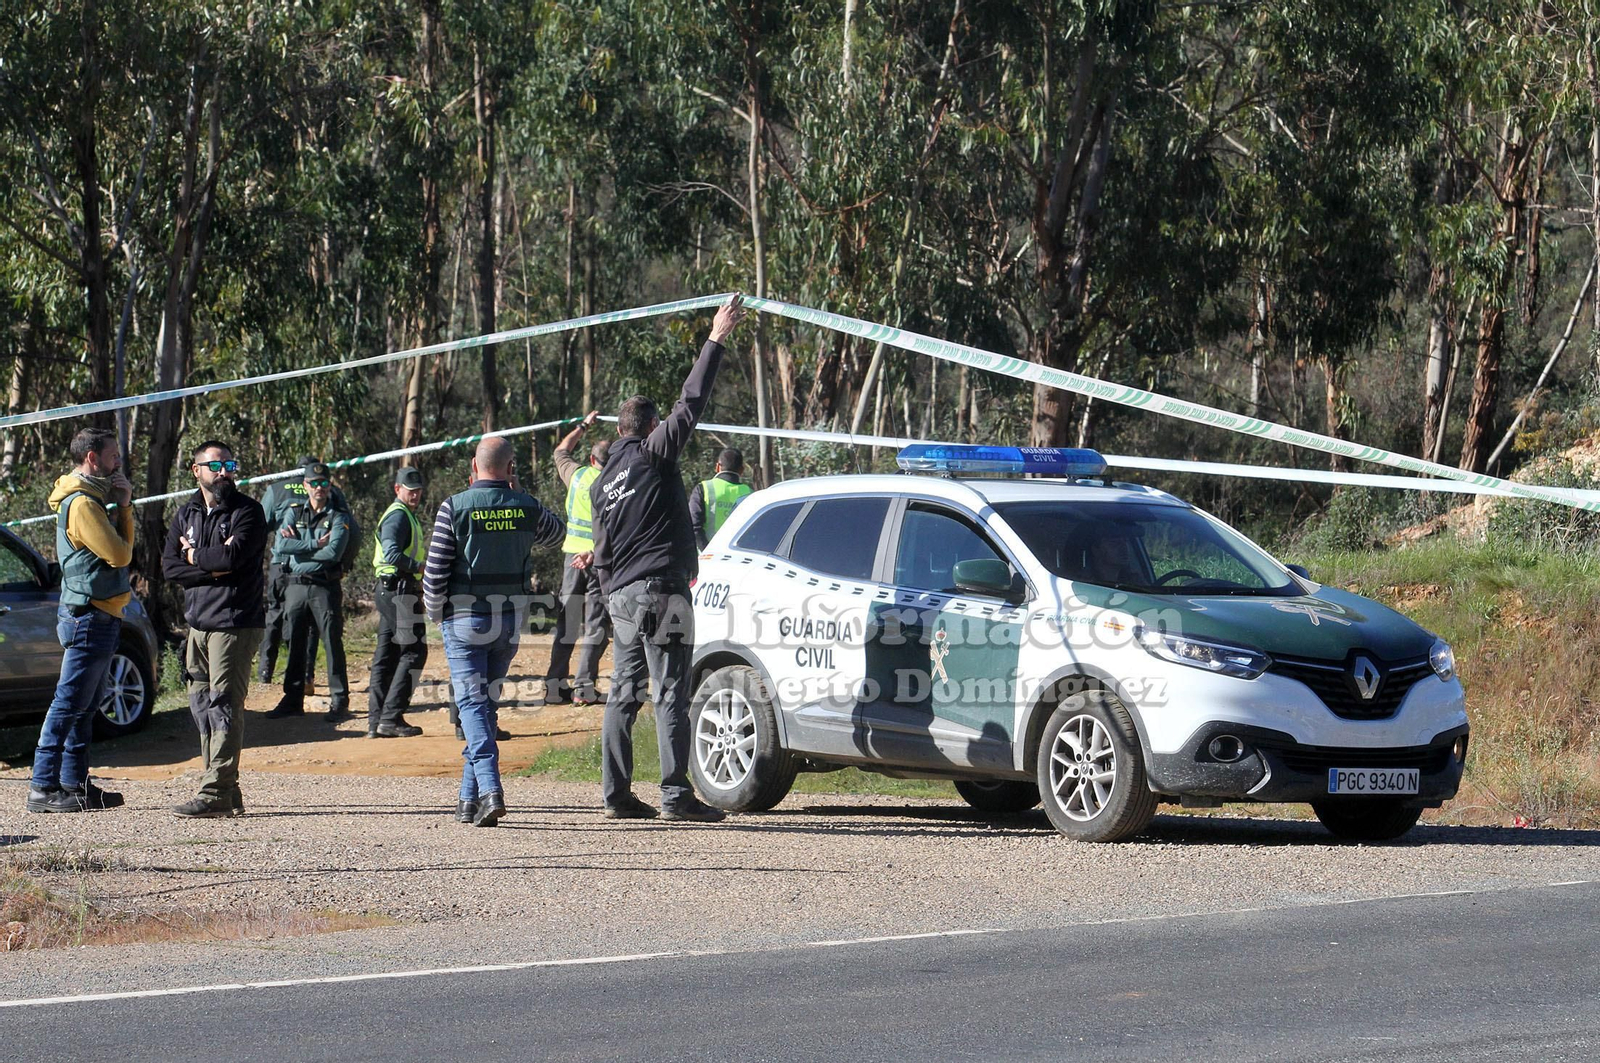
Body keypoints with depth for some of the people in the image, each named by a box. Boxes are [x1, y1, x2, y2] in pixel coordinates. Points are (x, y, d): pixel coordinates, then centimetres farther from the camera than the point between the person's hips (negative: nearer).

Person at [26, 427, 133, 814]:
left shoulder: (91, 499, 17)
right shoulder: (81, 503, -15)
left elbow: (120, 548, 16)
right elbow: (119, 553, -18)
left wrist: (123, 507, 3)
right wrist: (121, 507, -2)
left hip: (99, 616, 11)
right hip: (89, 615, -11)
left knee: (86, 705, 13)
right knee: (69, 703, -10)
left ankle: (74, 783, 18)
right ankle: (44, 788, -10)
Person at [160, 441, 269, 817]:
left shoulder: (248, 512, -2)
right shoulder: (186, 514, 15)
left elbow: (232, 556, -18)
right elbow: (169, 566, 4)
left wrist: (193, 555, -1)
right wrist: (214, 566, -9)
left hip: (236, 623, -6)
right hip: (198, 623, 6)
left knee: (223, 706, -10)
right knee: (202, 706, 6)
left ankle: (216, 793, -13)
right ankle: (226, 792, 11)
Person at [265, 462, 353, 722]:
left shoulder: (338, 518, 1)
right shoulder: (294, 513, 11)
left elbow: (334, 553, -14)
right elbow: (282, 545, -6)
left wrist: (299, 546, -8)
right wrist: (316, 545, -10)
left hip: (326, 587, -4)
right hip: (296, 585, 4)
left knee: (333, 644, -5)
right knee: (294, 644, 7)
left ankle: (339, 701, -3)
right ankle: (293, 699, 15)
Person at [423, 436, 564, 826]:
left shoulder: (455, 508, -11)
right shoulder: (527, 508, -1)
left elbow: (435, 571, -11)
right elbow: (556, 532, 22)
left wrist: (434, 613, 6)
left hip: (465, 620, -4)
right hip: (510, 620, 4)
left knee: (473, 704, -4)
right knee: (488, 703, 15)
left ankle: (489, 790, -22)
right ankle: (470, 798, 20)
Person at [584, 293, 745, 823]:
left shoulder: (603, 482, 18)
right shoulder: (654, 455, -3)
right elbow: (690, 403, -7)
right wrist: (716, 340, -3)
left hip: (622, 597, 7)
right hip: (660, 590, -7)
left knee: (623, 694, 9)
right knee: (670, 694, -9)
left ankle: (617, 793, 8)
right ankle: (677, 794, -14)